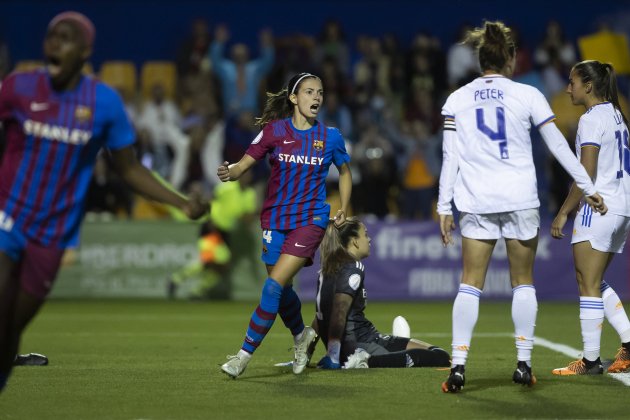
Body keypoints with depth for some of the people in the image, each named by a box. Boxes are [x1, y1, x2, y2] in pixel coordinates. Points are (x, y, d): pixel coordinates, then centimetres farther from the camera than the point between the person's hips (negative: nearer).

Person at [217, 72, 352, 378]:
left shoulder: (330, 137, 0)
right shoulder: (274, 130, -2)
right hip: (275, 218, 2)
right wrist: (229, 172, -29)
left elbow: (344, 173, 17)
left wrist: (343, 211, 10)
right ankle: (301, 335, 41)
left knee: (274, 286, -15)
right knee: (282, 290, 10)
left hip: (311, 219, -2)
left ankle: (245, 354, -11)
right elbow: (243, 165, -7)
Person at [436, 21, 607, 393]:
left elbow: (450, 157, 1)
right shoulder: (527, 95, 0)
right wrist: (590, 189, 10)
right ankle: (524, 363, 8)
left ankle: (458, 365, -7)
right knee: (523, 282, 11)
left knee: (471, 283, 3)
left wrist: (444, 207, 6)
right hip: (520, 201, -1)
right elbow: (559, 146, 3)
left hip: (476, 203, 1)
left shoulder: (457, 99, 4)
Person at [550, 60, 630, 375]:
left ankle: (590, 360, -1)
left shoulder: (591, 119, -13)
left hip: (598, 208, -9)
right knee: (595, 283, 17)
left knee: (588, 284, -4)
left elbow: (586, 174, -18)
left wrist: (563, 212, -13)